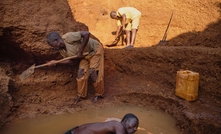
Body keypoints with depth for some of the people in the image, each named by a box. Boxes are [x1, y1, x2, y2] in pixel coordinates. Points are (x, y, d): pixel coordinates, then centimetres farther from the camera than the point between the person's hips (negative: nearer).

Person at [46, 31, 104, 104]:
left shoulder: (68, 37, -32)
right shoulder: (61, 50, -6)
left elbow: (87, 34, -38)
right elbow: (69, 60, 1)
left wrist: (80, 51, -32)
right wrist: (55, 62, -9)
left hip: (95, 50, -7)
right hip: (85, 54, 8)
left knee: (93, 72, -10)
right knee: (81, 72, 0)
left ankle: (99, 94, 10)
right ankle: (81, 95, 15)